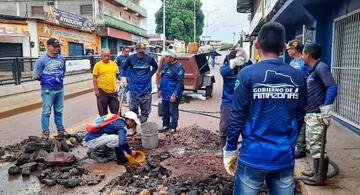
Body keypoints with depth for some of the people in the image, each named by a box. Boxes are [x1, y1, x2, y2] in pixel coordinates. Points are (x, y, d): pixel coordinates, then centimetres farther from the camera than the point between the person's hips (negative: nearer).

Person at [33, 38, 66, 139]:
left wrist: (60, 79, 9)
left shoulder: (61, 58, 5)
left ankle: (60, 129, 25)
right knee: (46, 112, 0)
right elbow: (36, 76, -4)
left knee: (59, 111, 15)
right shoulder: (42, 60, -11)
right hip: (48, 90, -5)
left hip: (60, 89, 5)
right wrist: (47, 80, 4)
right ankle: (45, 131, 8)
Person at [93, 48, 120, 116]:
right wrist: (96, 90, -10)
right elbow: (94, 78, -4)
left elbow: (117, 74, 15)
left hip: (113, 91, 3)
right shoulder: (98, 65, -4)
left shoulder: (114, 64, 7)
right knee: (103, 111, 8)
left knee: (115, 110, 13)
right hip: (102, 91, -3)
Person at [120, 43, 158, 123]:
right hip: (134, 88, -1)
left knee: (146, 109, 8)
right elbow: (123, 68, 6)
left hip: (146, 88, 1)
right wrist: (123, 76, -11)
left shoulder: (149, 58, -3)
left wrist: (150, 75, 4)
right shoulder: (130, 58, -5)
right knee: (133, 108, 4)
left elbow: (155, 67, 16)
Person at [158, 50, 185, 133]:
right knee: (165, 111, 18)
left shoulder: (178, 67, -17)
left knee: (173, 111, 3)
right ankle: (165, 125, 32)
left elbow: (180, 83, -19)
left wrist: (175, 95, -23)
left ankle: (173, 128, 16)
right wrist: (160, 89, 18)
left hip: (173, 95, -8)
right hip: (165, 94, 8)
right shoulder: (165, 65, 9)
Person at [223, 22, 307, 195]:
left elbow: (237, 116, -11)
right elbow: (299, 117, 7)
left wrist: (230, 149, 1)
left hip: (254, 156, -3)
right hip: (285, 157, 3)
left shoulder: (247, 74, -12)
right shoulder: (298, 77, -2)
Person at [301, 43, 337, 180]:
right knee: (311, 143, 16)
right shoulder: (313, 69, 15)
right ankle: (316, 171, 28)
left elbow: (332, 87, -22)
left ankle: (319, 174, 10)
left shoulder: (321, 67, -12)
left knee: (315, 144, -2)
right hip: (310, 113, 10)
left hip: (317, 114, -10)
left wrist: (326, 110, -25)